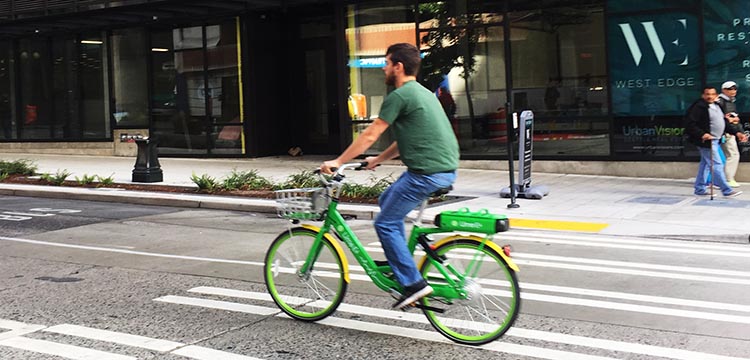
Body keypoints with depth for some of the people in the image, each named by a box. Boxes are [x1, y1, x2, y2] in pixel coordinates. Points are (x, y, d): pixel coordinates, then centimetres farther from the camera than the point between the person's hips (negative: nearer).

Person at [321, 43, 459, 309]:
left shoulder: (400, 96, -9)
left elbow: (369, 136, -7)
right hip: (446, 168, 10)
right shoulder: (422, 93, 21)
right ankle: (399, 265, 28)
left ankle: (413, 284, -2)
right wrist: (378, 160, 33)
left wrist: (338, 162, 1)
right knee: (387, 200, 24)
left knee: (386, 224, -1)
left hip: (427, 172, -10)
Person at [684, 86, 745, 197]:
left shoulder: (717, 106, 15)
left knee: (705, 163, 15)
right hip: (706, 141, -10)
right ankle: (727, 191, -7)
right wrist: (702, 134, -28)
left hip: (715, 140, 10)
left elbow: (725, 122, 20)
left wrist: (736, 132, 9)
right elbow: (690, 124, -19)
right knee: (717, 165, -9)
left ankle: (700, 189, 24)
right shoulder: (699, 107, -14)